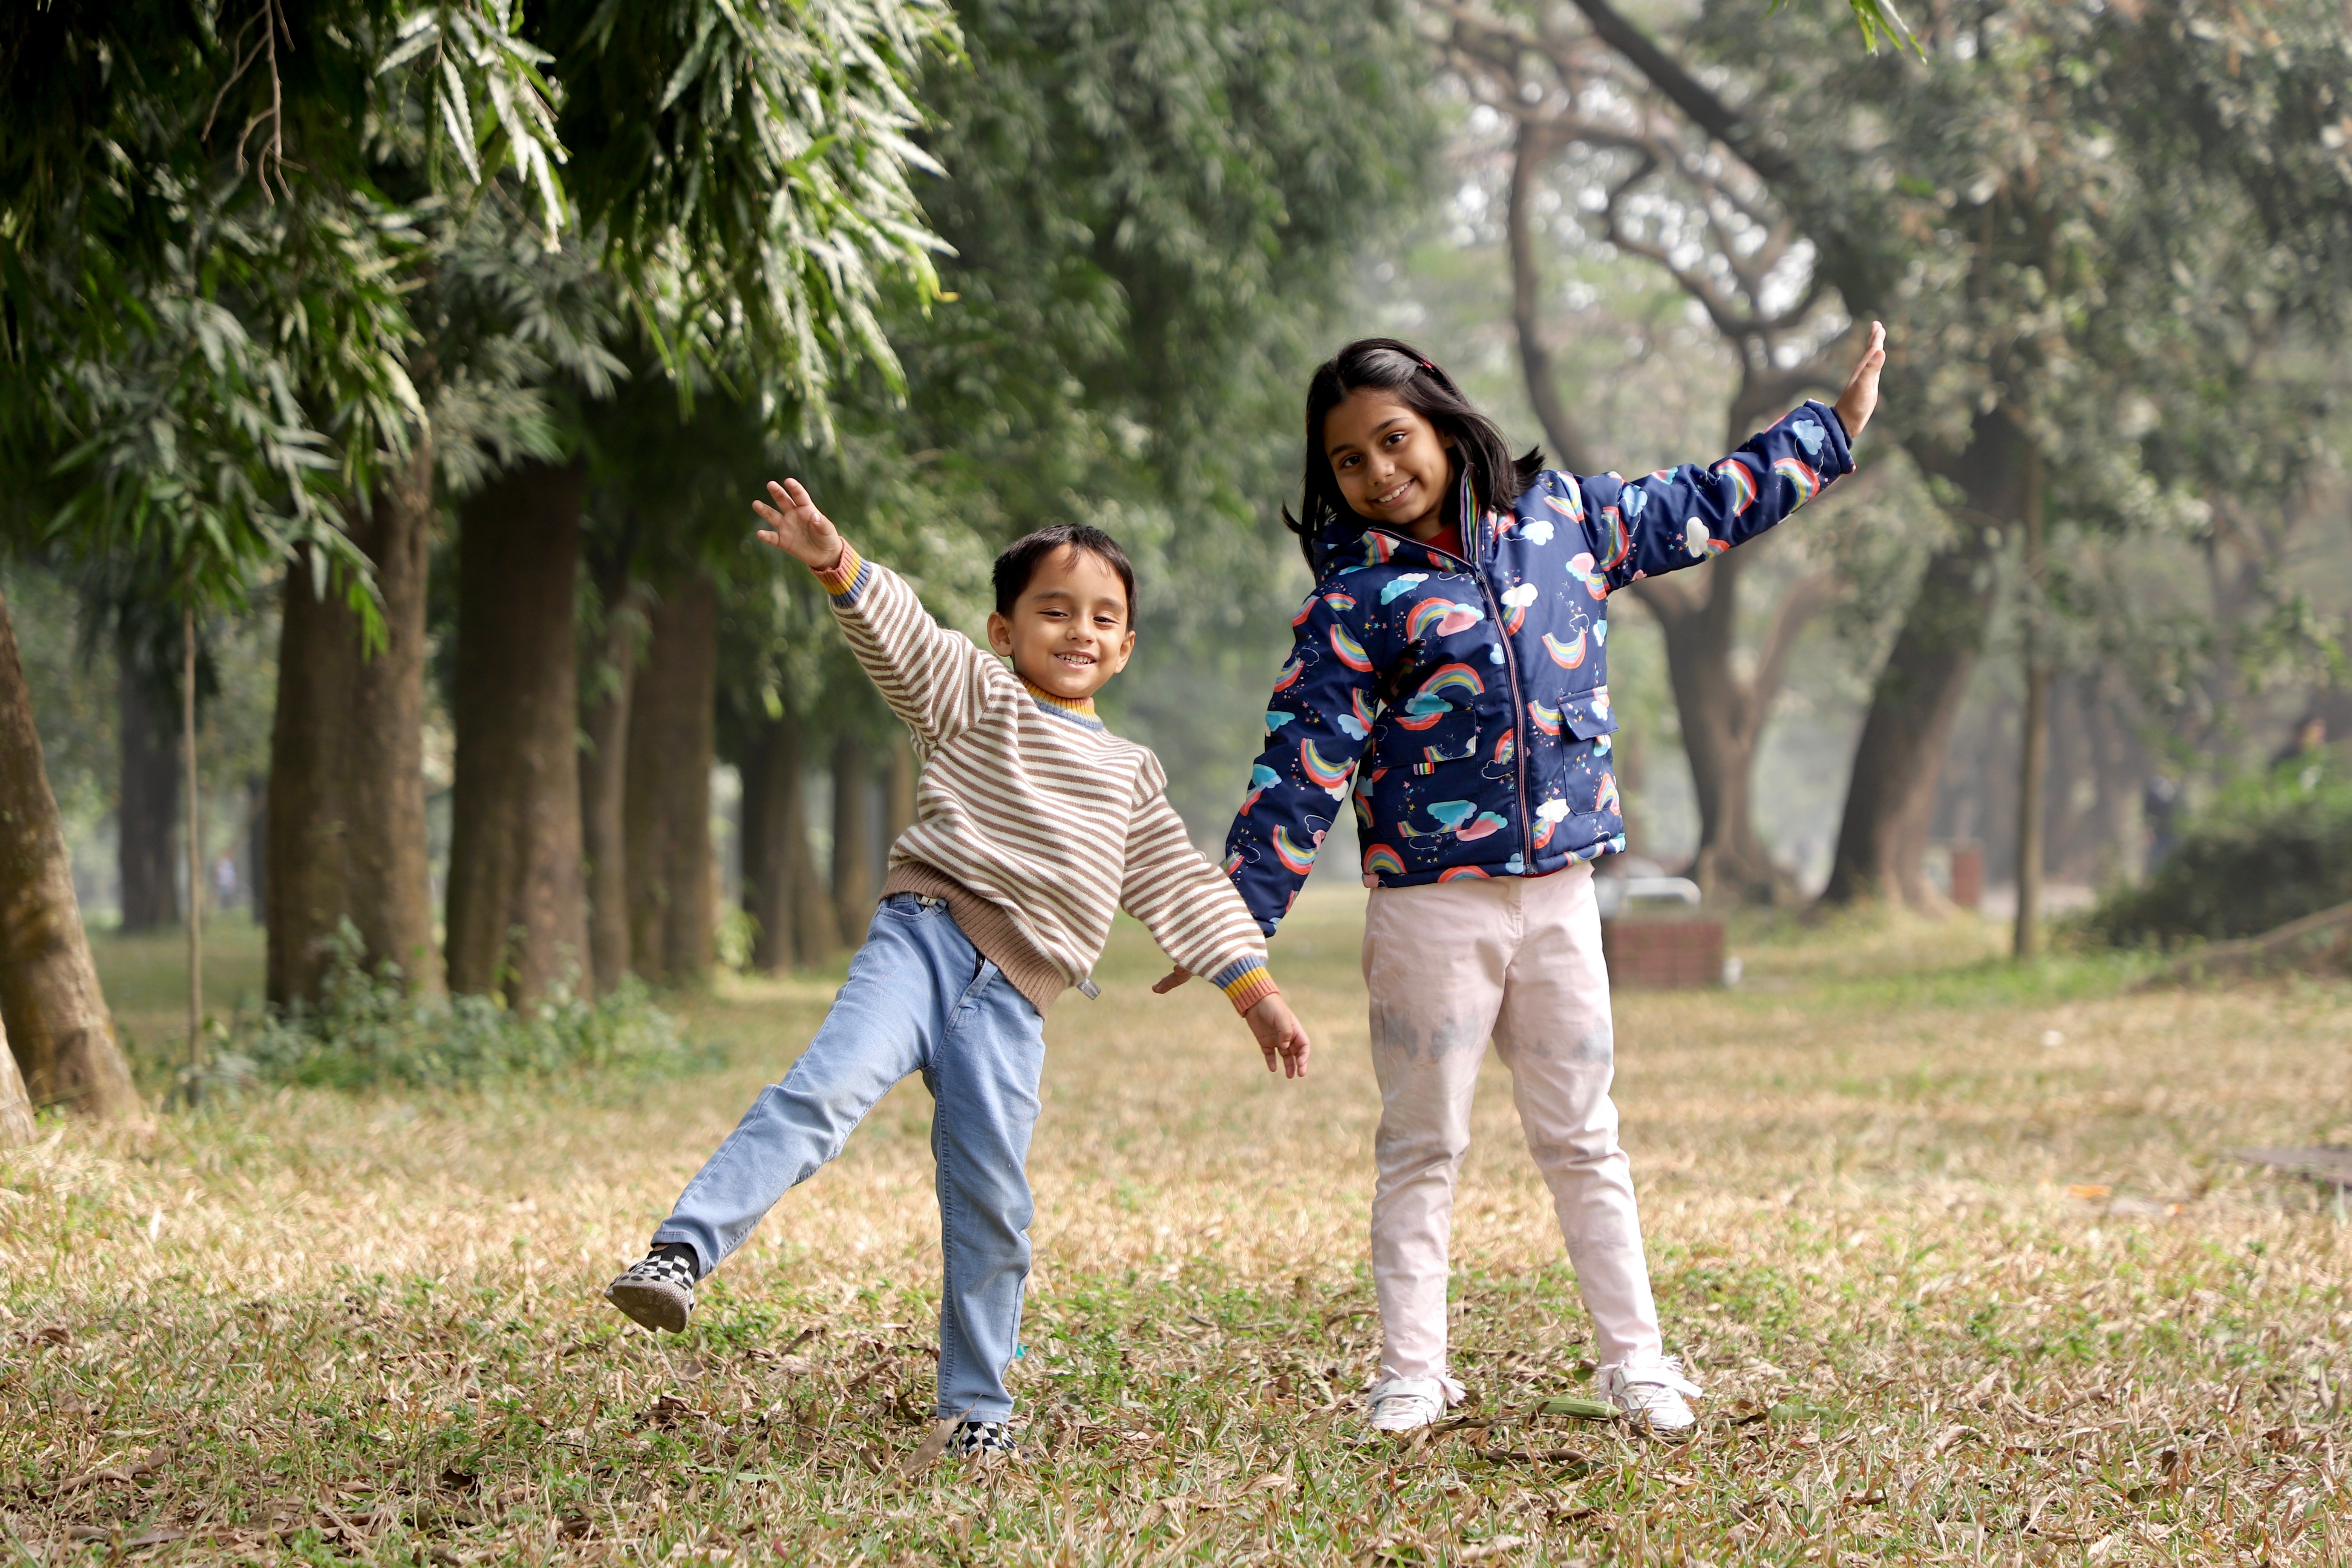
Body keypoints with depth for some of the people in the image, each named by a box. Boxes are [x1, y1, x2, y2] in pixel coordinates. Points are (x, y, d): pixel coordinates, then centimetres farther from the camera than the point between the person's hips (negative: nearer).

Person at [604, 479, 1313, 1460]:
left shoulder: (1132, 776, 25)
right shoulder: (978, 700, 10)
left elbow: (1181, 889, 26)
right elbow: (902, 635, -7)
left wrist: (1256, 992, 18)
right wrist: (837, 567, -26)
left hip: (1011, 999, 4)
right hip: (924, 937, -4)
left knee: (991, 1206, 1)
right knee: (829, 1087, -28)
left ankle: (978, 1407, 15)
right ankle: (682, 1254, -37)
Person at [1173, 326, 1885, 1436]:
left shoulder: (1559, 519, 6)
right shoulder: (1355, 597, -6)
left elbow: (1700, 509, 20)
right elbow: (1303, 766, -8)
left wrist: (1833, 429, 25)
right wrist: (1236, 915, -13)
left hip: (1558, 893, 3)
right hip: (1430, 902, -3)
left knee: (1583, 1140, 11)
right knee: (1423, 1146, 4)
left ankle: (1637, 1363, 17)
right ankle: (1411, 1375, 9)